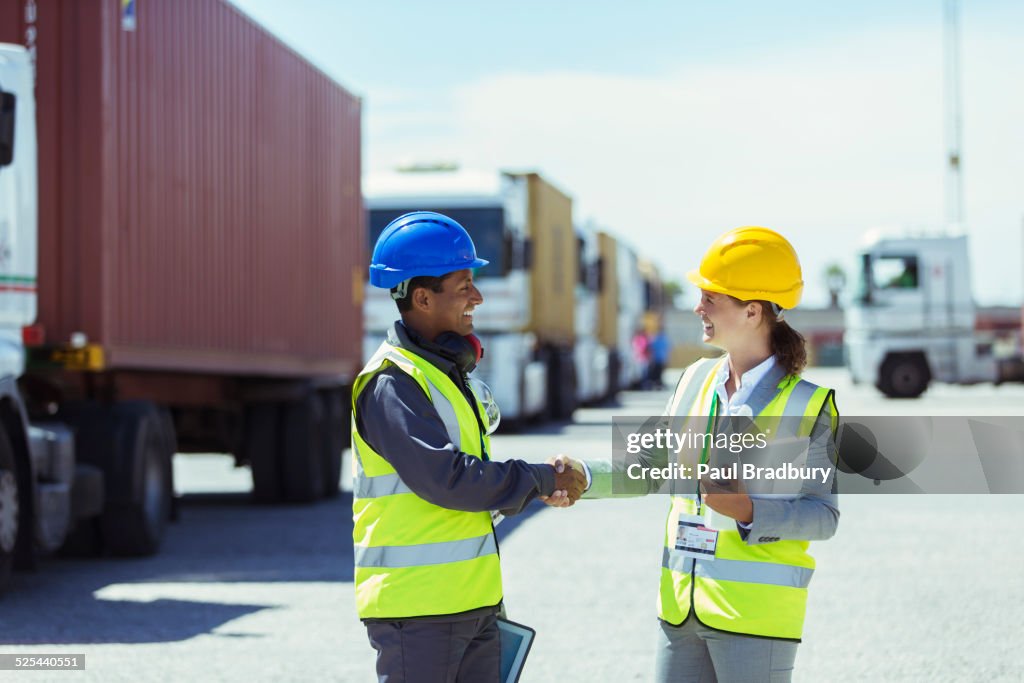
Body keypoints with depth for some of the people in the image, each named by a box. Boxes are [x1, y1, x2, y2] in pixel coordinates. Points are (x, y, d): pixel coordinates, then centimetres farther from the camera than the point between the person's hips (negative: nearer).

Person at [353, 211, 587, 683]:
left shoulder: (450, 370, 15)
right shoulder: (391, 382, -16)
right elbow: (446, 479, -23)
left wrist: (542, 485, 1)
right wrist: (540, 480, -12)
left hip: (473, 604, 9)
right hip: (416, 608, -9)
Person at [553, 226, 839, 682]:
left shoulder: (805, 405, -8)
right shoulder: (696, 381, 10)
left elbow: (823, 516, -9)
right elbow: (647, 471, 16)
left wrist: (749, 511, -24)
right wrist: (583, 476, 0)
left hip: (755, 612, -6)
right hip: (681, 605, 6)